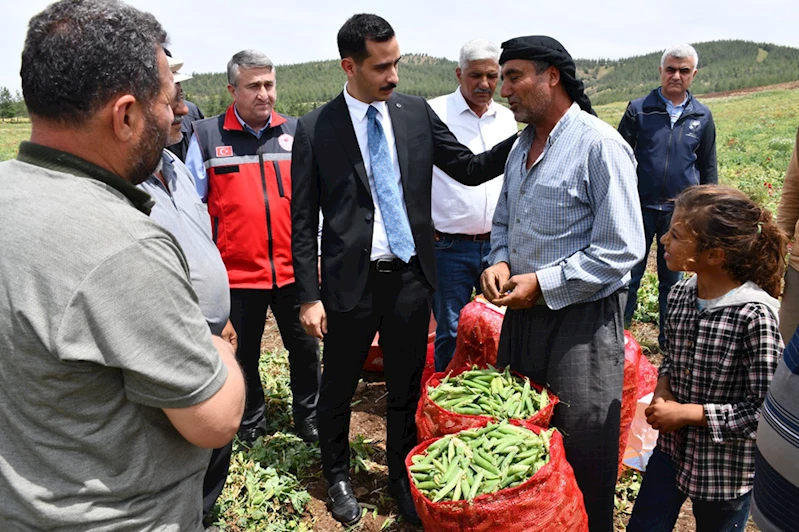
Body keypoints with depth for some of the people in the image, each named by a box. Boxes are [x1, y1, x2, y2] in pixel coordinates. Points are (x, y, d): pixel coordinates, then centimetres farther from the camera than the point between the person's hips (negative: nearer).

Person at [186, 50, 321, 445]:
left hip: (293, 267, 2)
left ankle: (309, 417, 31)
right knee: (243, 354, 13)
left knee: (305, 346, 11)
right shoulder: (206, 137, -1)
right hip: (237, 271, -1)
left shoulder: (296, 132, 6)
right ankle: (251, 423, 34)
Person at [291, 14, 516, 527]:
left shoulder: (417, 112, 2)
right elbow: (303, 220, -4)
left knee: (407, 388, 16)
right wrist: (309, 296, -6)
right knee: (339, 388, 15)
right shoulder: (315, 128, -6)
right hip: (350, 280, -2)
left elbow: (470, 168, 6)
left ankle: (402, 476, 39)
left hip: (411, 277, 3)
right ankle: (338, 475, 40)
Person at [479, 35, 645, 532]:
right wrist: (500, 261, -1)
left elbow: (622, 250, -18)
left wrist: (542, 283, -19)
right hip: (523, 311, 8)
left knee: (582, 448, 6)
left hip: (582, 320, -7)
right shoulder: (523, 144, 9)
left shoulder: (600, 145, -15)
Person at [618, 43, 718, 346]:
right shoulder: (639, 109, 0)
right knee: (629, 275, 4)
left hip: (680, 211, 2)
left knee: (673, 278, 13)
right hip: (640, 207, -2)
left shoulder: (702, 117, 7)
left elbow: (708, 169, 13)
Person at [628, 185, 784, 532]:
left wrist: (688, 414, -21)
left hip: (728, 467, -5)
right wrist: (662, 390, -8)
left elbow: (763, 408, -21)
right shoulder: (680, 294, -5)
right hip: (673, 446, 5)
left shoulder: (756, 315, -24)